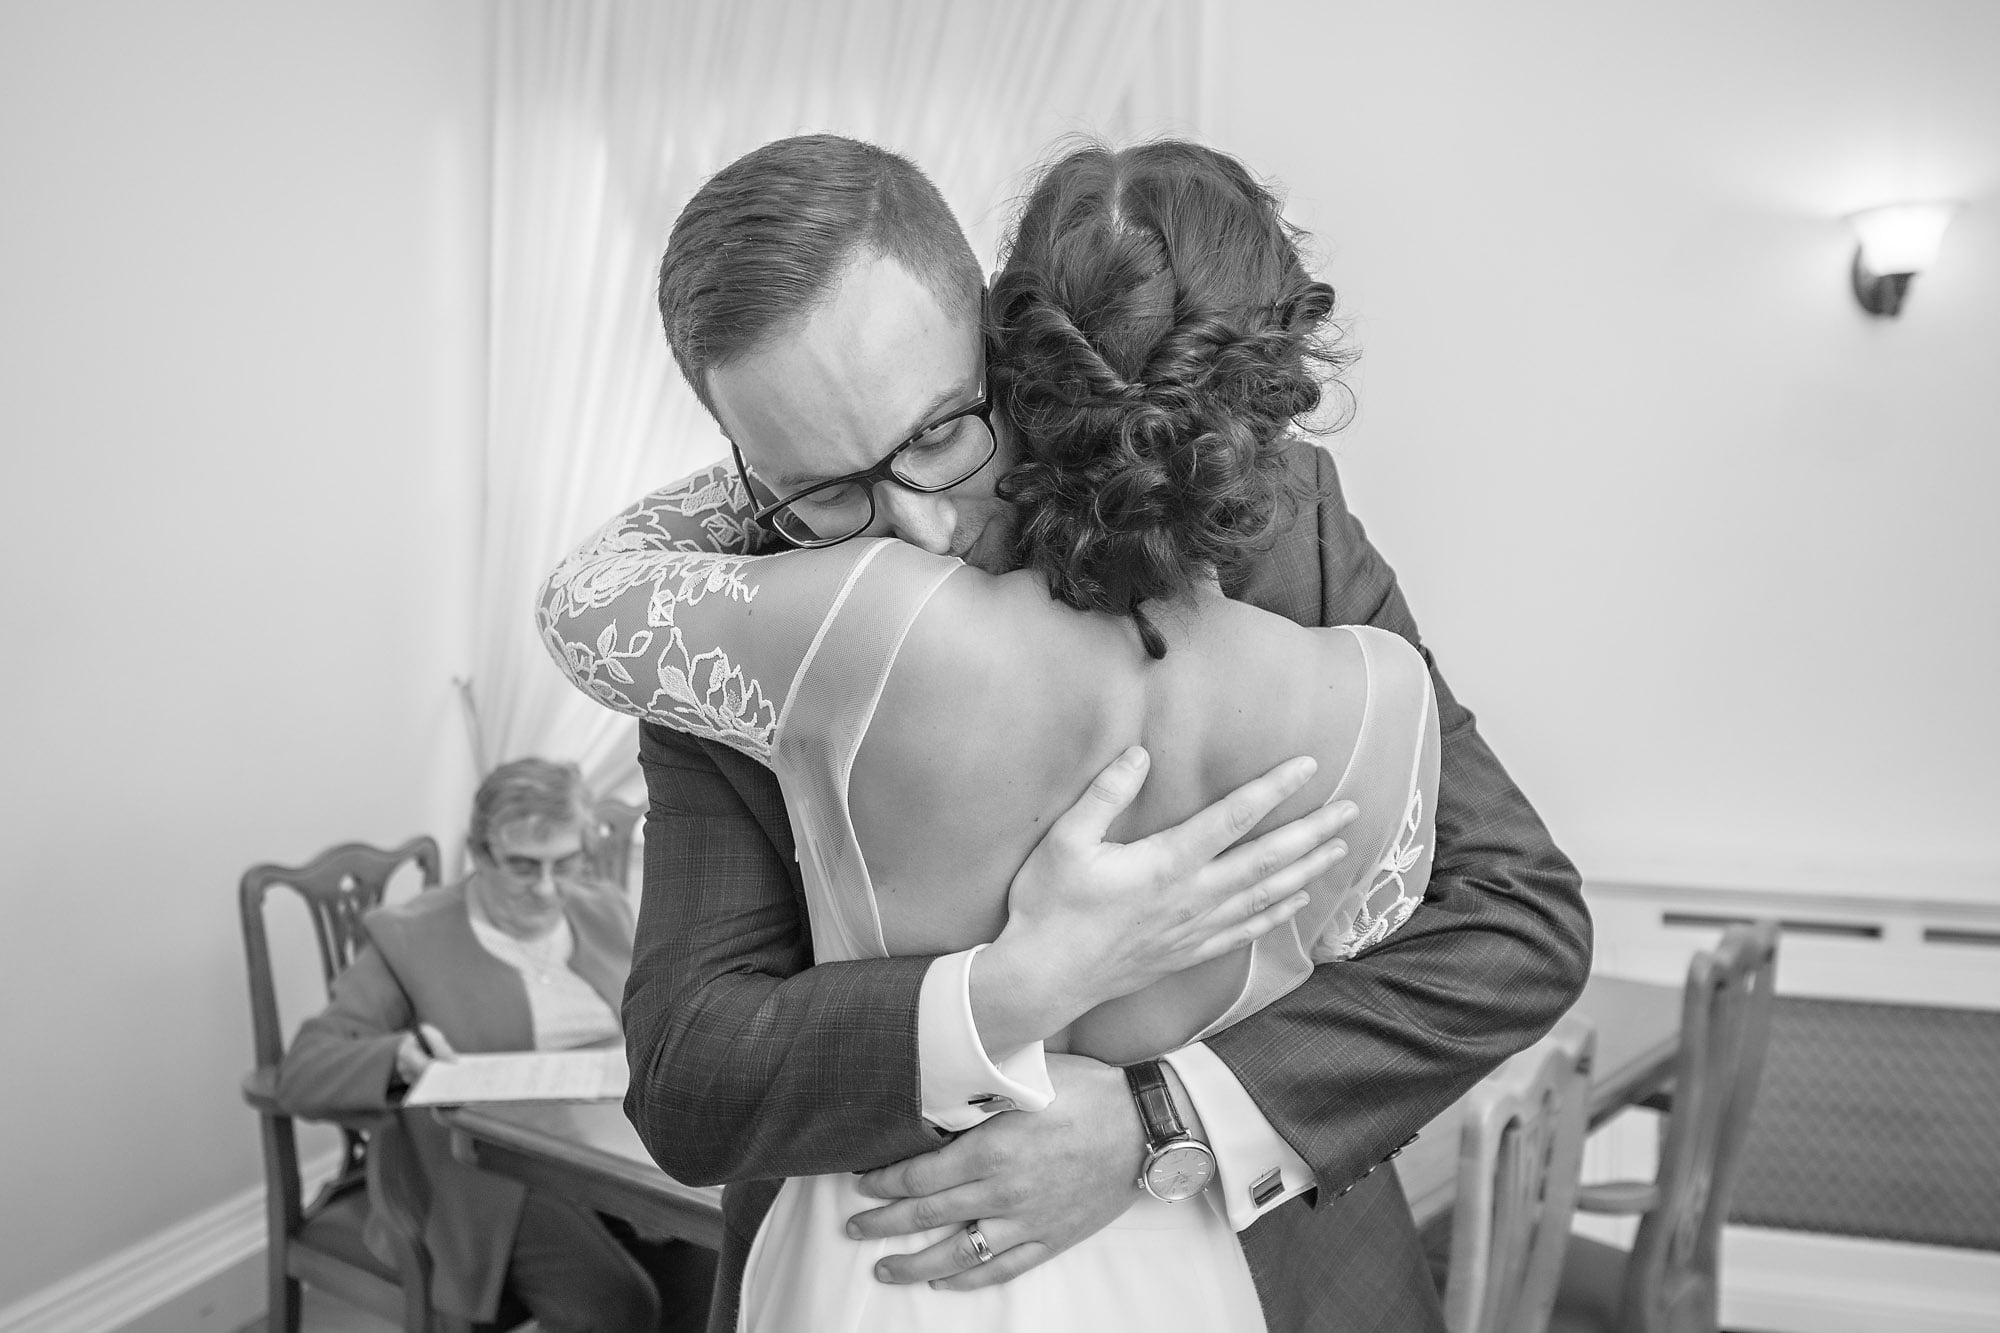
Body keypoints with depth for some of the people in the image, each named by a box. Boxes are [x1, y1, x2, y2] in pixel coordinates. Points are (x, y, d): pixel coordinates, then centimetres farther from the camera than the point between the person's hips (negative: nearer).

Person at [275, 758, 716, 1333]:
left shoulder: (604, 911, 13)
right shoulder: (409, 938, -2)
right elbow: (301, 1073, -6)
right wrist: (399, 1059, -28)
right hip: (495, 1178, -4)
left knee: (710, 1266, -22)